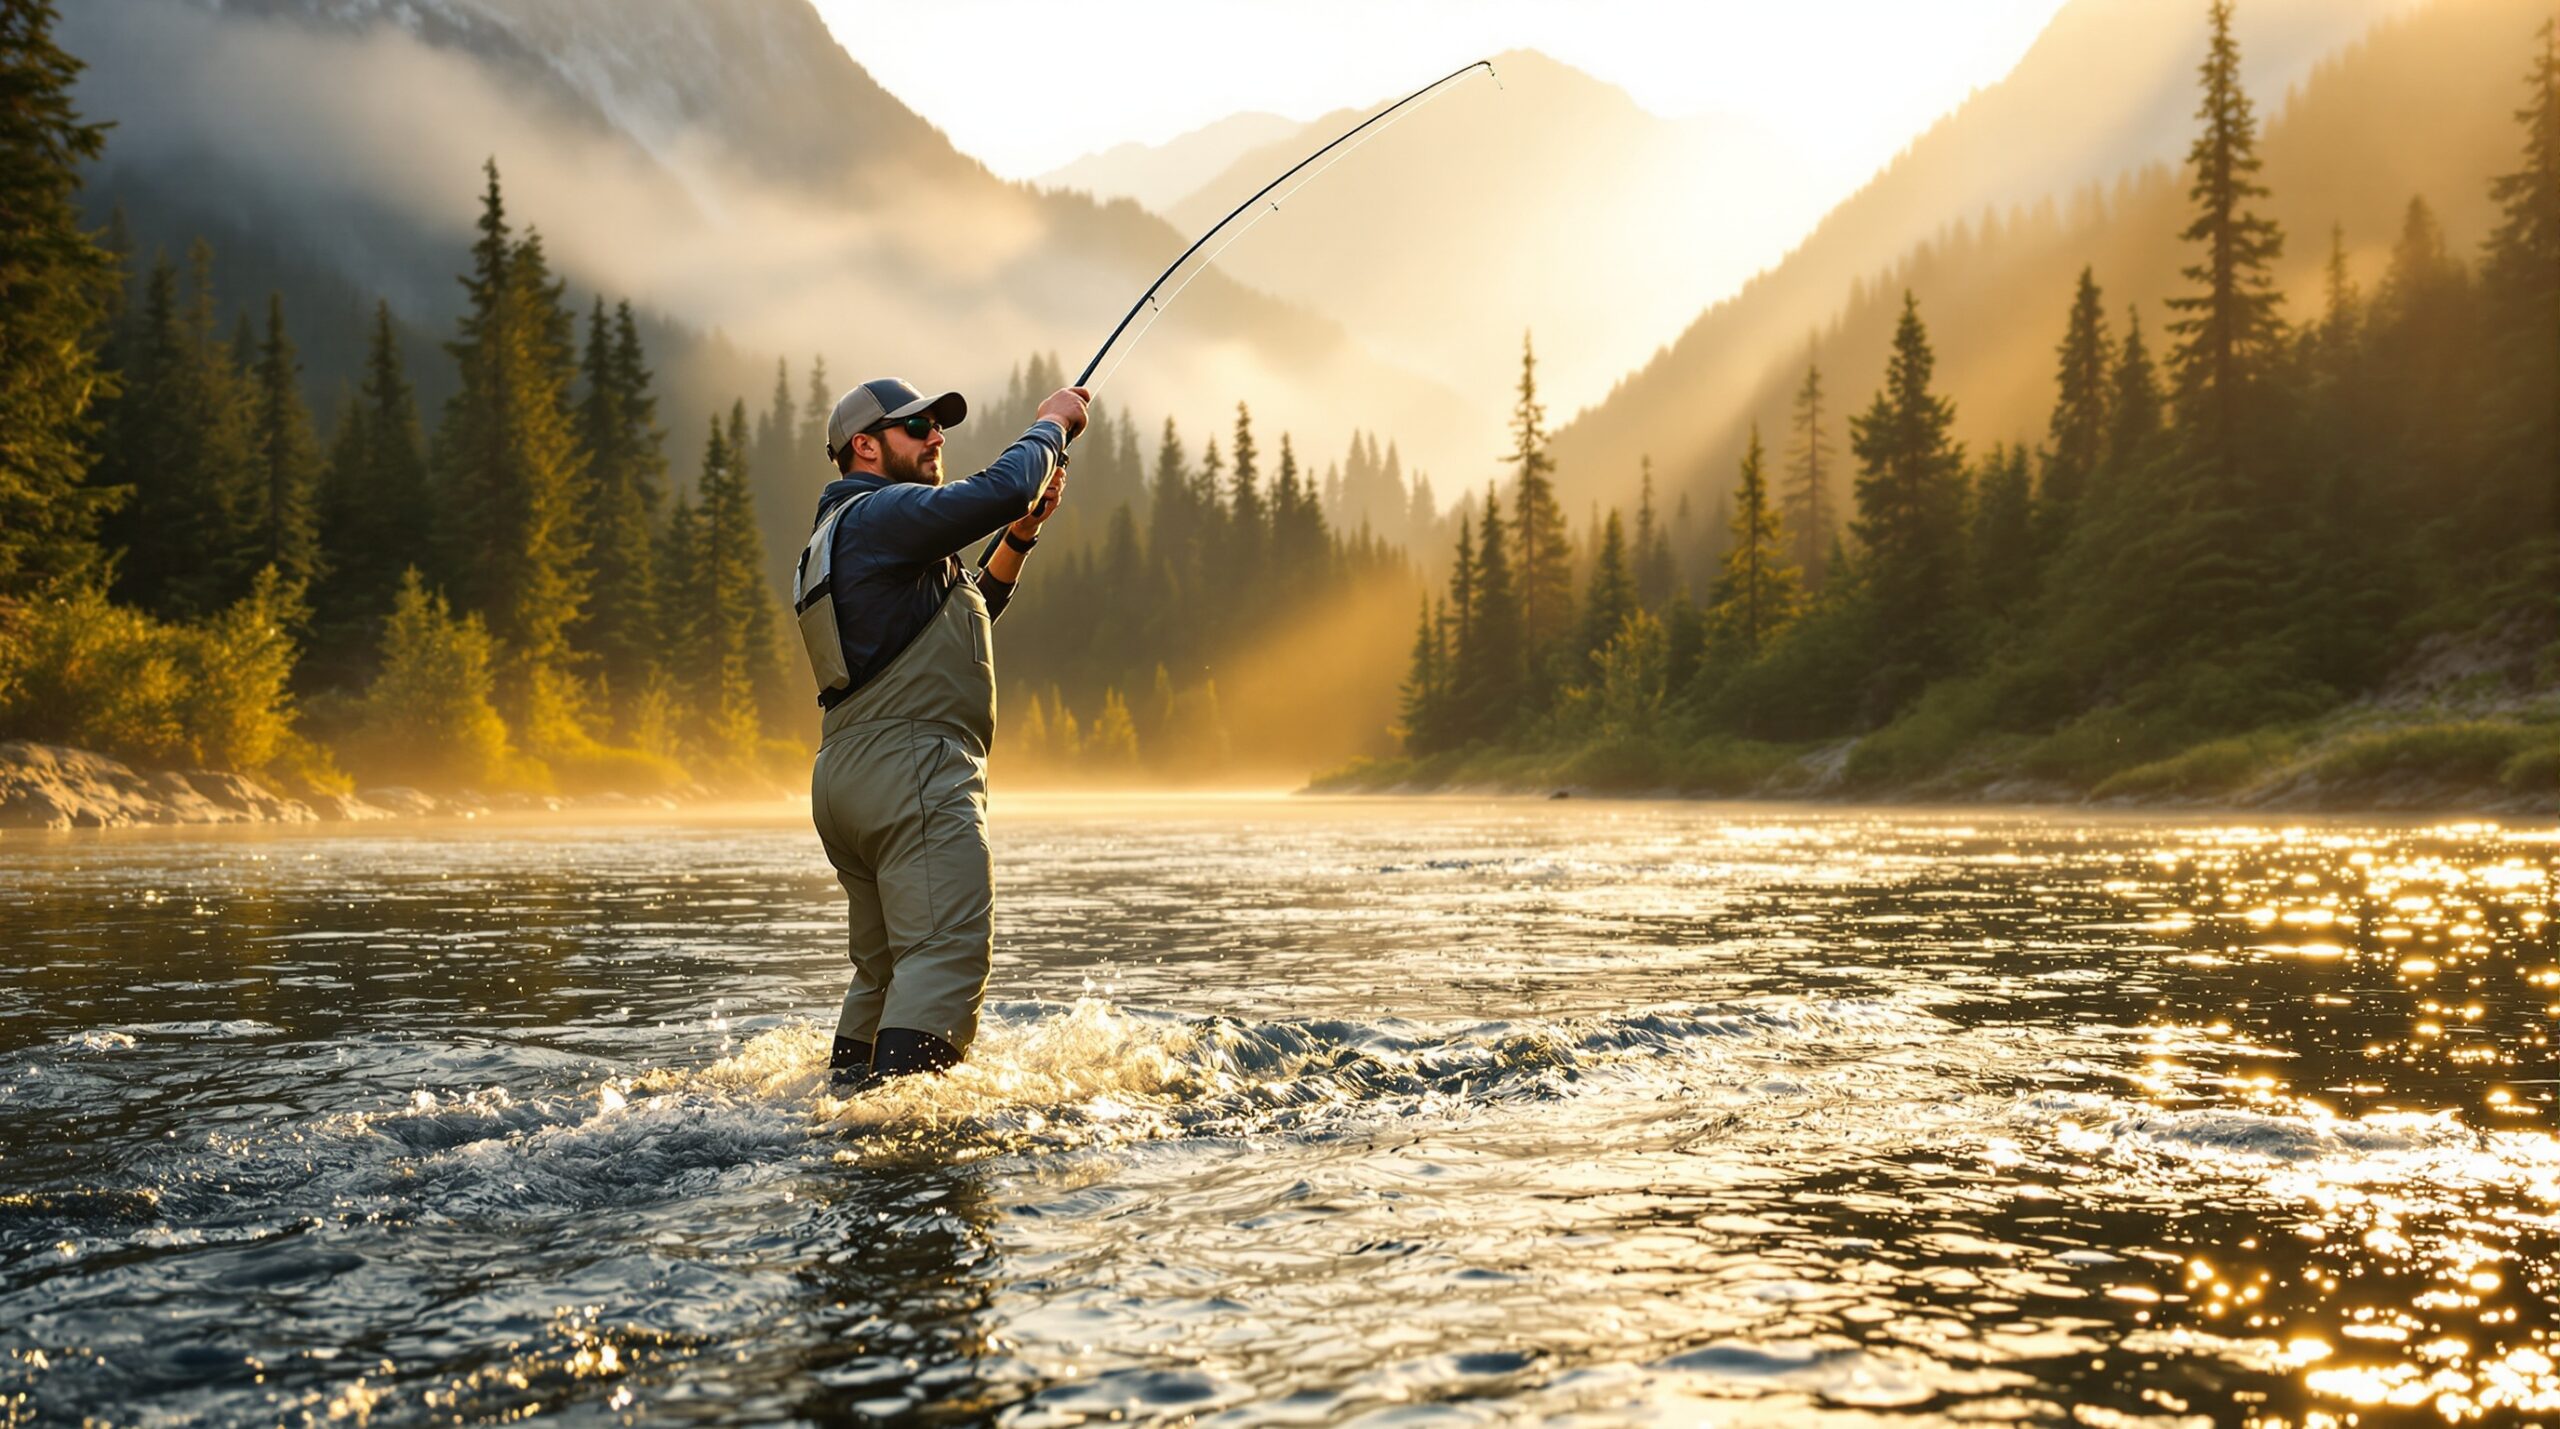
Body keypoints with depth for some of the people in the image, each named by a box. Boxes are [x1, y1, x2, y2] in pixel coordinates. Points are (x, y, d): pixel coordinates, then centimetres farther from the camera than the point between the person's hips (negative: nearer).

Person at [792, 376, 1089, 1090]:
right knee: (948, 956, -16)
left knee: (885, 971, 16)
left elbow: (965, 613, 32)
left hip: (846, 775, 11)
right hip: (912, 769, -11)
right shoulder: (883, 513, -5)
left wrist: (1020, 535, 19)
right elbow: (999, 489, -18)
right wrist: (1050, 424, 1)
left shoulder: (842, 537, 27)